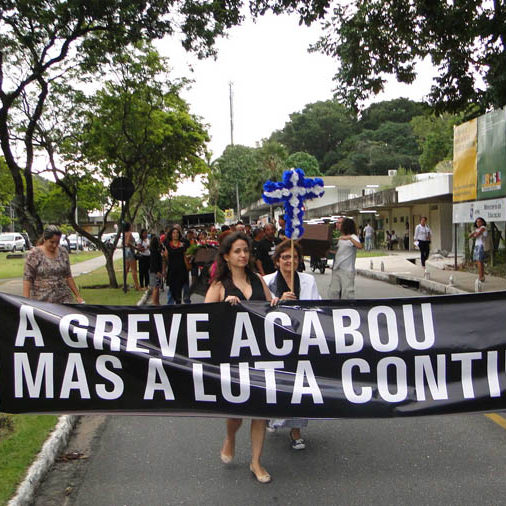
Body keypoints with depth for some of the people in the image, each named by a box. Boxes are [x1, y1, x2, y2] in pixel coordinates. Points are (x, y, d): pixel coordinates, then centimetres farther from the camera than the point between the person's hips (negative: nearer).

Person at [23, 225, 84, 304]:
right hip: (41, 301, -3)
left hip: (63, 299, 3)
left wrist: (77, 296, 13)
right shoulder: (34, 254, -2)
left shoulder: (63, 252, 9)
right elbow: (27, 279, -5)